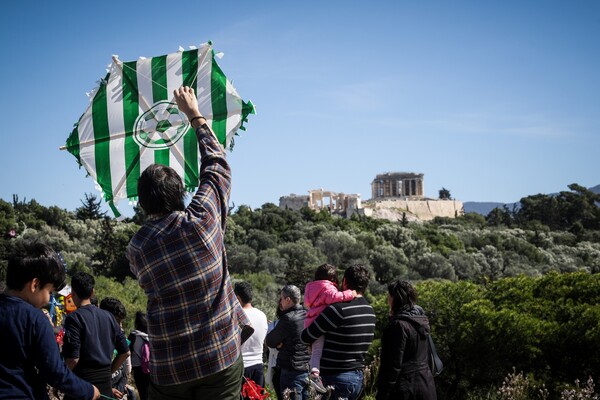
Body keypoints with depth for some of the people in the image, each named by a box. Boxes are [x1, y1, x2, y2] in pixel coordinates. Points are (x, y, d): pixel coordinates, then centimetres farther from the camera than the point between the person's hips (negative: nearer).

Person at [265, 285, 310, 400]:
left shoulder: (288, 319, -17)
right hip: (308, 369, 8)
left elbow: (269, 342, -8)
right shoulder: (307, 315, 6)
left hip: (292, 372, -8)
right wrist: (280, 343, -2)